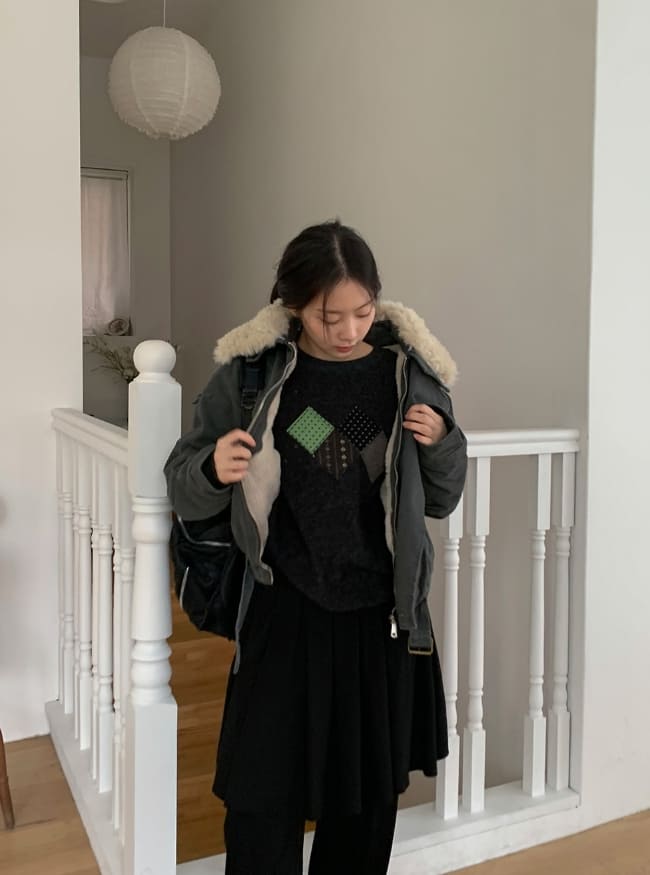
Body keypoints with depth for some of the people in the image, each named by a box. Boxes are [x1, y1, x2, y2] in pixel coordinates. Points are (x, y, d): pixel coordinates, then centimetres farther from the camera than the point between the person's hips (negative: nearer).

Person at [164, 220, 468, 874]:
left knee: (368, 802, 17)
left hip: (382, 620, 2)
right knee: (263, 803, 4)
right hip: (282, 620, -2)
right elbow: (183, 490, -1)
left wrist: (443, 444, -11)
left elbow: (440, 501, 8)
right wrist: (212, 470, -23)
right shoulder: (250, 372, -6)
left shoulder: (408, 373, -1)